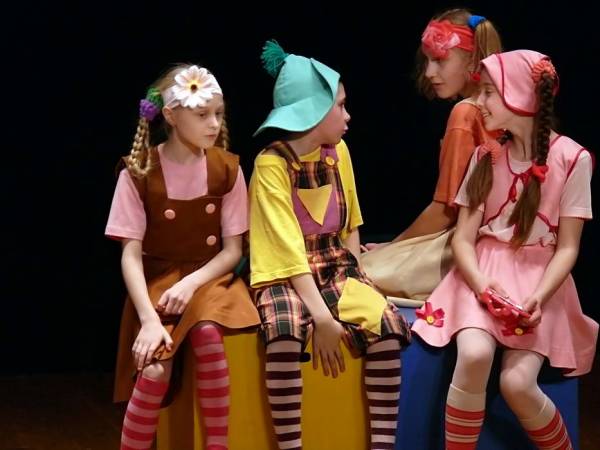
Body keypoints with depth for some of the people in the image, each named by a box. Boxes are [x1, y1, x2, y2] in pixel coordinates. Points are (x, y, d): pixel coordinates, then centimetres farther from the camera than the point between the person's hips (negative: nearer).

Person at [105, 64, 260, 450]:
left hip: (209, 276, 1)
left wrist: (192, 283, -19)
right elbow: (131, 255, -11)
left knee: (208, 332, -33)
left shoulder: (227, 168, -3)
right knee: (155, 367, -27)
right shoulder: (139, 172, -9)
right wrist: (149, 319, -23)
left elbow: (233, 250, -2)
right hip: (158, 278, -1)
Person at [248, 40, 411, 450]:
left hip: (334, 267, 5)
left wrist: (355, 279, 3)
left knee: (389, 324, -21)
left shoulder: (338, 152, 4)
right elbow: (288, 249, -20)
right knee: (286, 335, -36)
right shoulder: (272, 164, -15)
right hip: (284, 275, -5)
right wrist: (322, 317, -24)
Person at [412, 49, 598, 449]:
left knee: (517, 383, -22)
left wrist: (538, 297, -21)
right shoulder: (486, 155, 5)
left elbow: (567, 248, -6)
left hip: (540, 278, -2)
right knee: (474, 355, -29)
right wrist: (483, 285, -18)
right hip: (484, 272, 3)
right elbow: (463, 238, 1)